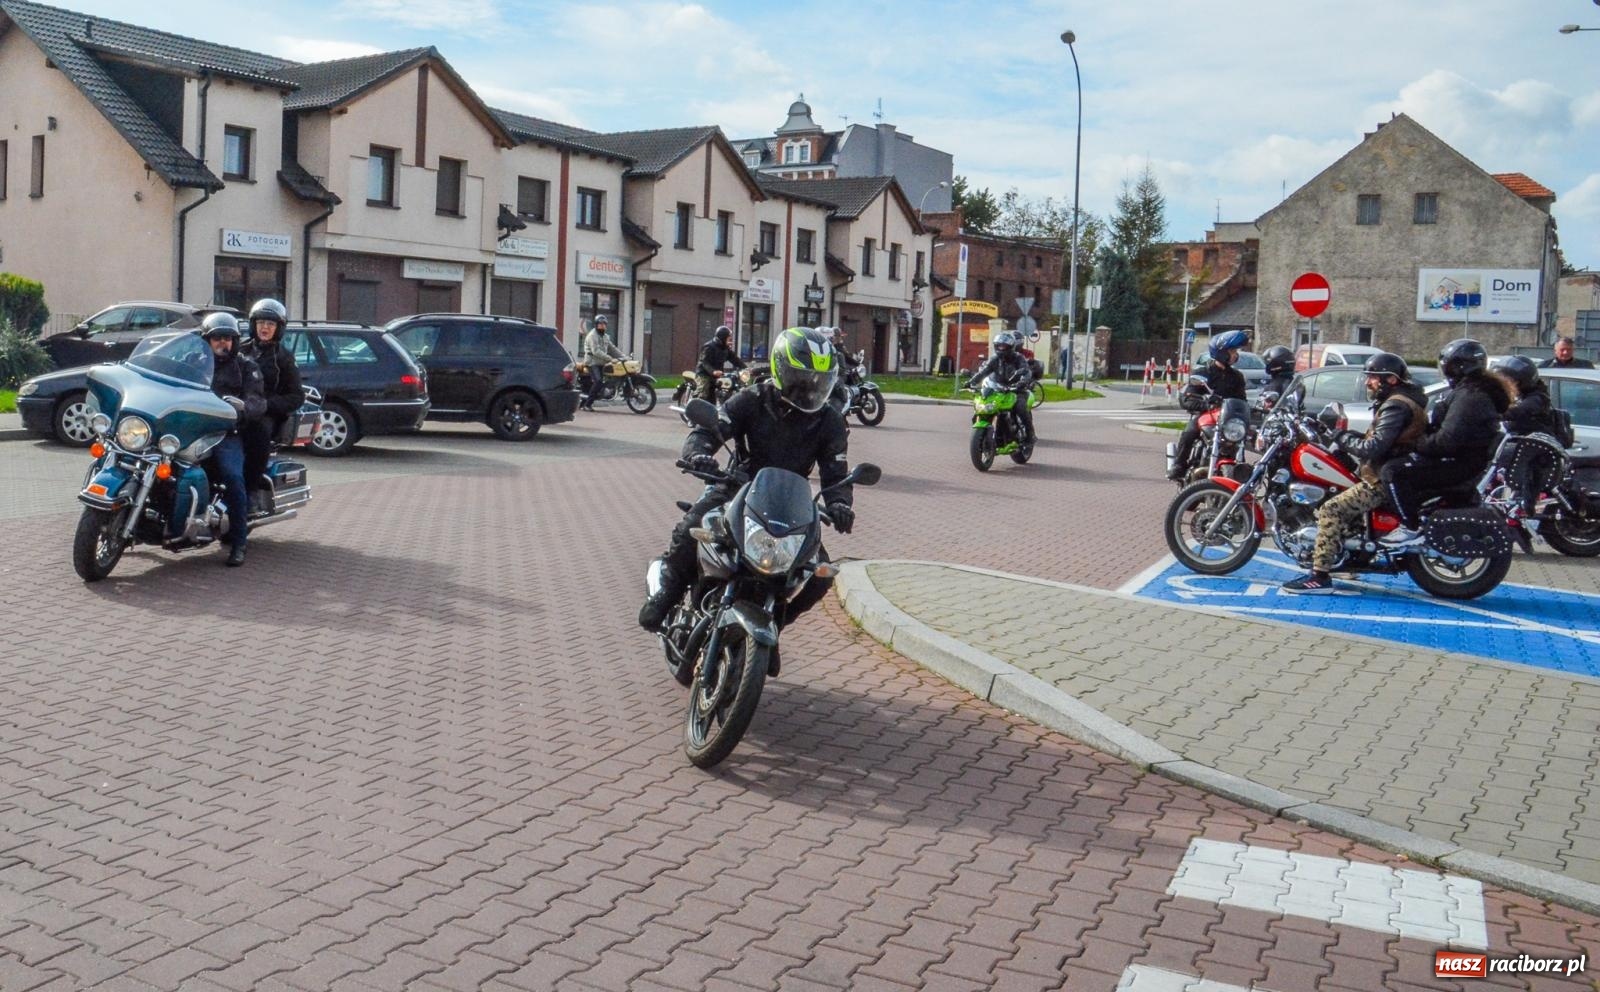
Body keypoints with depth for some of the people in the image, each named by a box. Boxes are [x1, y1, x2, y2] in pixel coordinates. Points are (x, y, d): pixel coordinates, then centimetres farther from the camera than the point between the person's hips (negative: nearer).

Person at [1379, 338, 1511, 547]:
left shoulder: (1468, 396, -20)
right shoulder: (1483, 390, 15)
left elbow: (1448, 439, -27)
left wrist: (1419, 443, -12)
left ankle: (1410, 529, -21)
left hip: (1462, 463, -12)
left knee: (1393, 472, -21)